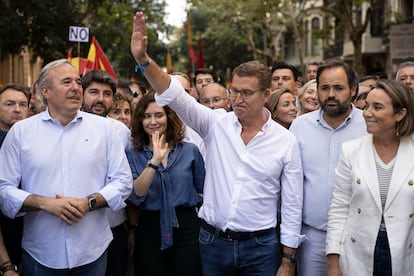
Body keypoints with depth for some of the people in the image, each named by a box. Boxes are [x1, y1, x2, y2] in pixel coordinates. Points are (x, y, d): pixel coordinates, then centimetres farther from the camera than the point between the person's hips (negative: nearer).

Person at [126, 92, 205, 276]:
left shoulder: (190, 151, 1)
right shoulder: (133, 155, 1)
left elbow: (204, 189, 8)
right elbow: (135, 197, -12)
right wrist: (154, 161, -21)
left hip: (186, 228, 0)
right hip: (149, 232, 0)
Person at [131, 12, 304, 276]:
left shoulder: (286, 140, -4)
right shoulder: (216, 124, -2)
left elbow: (292, 205, 0)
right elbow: (176, 96, -15)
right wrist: (143, 59, -30)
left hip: (260, 246, -1)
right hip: (212, 241, 2)